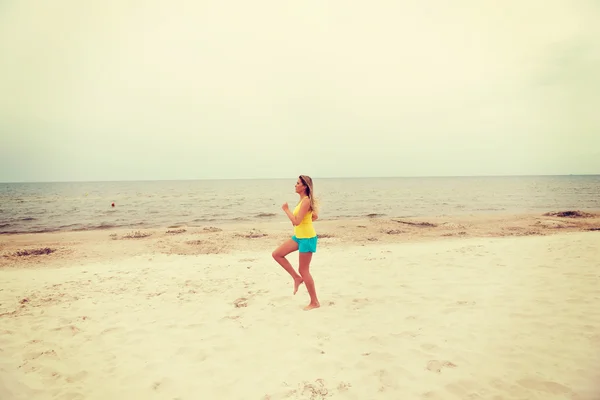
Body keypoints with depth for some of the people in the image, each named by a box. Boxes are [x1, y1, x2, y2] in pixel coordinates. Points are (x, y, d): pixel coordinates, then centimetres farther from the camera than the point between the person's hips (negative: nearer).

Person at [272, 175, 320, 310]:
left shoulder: (306, 201, -21)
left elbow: (296, 221, -26)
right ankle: (297, 278, 15)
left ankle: (314, 302, 13)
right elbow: (315, 217, 19)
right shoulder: (303, 200, 9)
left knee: (303, 270, 0)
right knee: (277, 254, 8)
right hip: (298, 237, 10)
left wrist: (286, 209, -14)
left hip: (307, 238, -10)